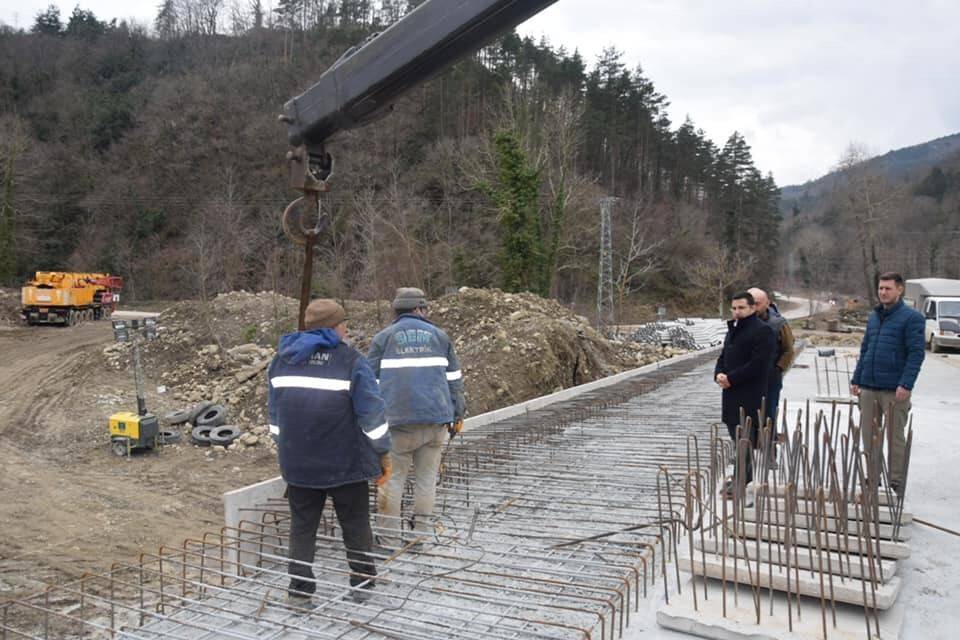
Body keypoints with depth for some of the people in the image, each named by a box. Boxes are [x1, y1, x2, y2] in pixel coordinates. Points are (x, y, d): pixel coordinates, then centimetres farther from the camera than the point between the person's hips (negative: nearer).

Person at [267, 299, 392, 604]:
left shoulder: (282, 358, 6)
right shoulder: (351, 360, -11)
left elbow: (275, 413, 13)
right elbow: (372, 413, -12)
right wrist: (383, 453, -1)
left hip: (298, 464, 4)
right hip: (346, 464, -4)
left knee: (302, 526, 14)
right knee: (355, 524, 13)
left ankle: (299, 589, 16)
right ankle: (362, 583, 23)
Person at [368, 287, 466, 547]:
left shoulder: (383, 338, 9)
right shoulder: (438, 335, 13)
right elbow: (454, 378, 13)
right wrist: (458, 414, 18)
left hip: (399, 420, -2)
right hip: (436, 418, 2)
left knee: (392, 479, 4)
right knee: (426, 478, 10)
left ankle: (389, 539, 6)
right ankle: (422, 534, 15)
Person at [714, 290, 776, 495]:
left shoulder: (762, 331, -11)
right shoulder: (733, 330, 18)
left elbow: (757, 364, -19)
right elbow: (723, 357, 21)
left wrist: (731, 378, -17)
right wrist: (719, 374, 0)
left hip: (750, 395, -9)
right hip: (732, 394, 9)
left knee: (743, 439, -7)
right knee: (736, 435, 16)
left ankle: (741, 482, -3)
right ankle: (744, 476, 28)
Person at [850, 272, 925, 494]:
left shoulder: (911, 317, -5)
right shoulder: (874, 316, 14)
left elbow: (916, 353, -11)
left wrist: (906, 384, -19)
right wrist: (856, 379, 14)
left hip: (894, 390, -6)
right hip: (868, 388, 6)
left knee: (895, 436, 4)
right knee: (868, 435, 11)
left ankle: (895, 481, 14)